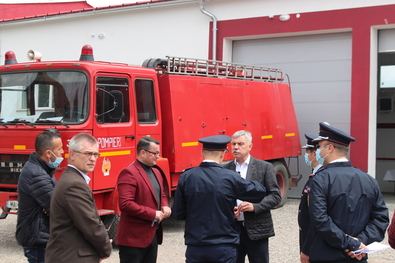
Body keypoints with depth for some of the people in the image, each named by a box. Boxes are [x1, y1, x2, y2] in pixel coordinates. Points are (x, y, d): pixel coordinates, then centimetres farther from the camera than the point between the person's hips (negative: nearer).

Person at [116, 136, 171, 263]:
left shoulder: (155, 172, 14)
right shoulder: (129, 173, -16)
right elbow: (125, 204, -25)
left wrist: (165, 206, 4)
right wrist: (153, 214, -21)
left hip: (153, 234, 9)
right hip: (134, 237, -9)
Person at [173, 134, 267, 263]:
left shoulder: (186, 177, -5)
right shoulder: (230, 177, -10)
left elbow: (179, 213, 2)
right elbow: (260, 192, 2)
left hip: (195, 248, 2)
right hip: (223, 248, -2)